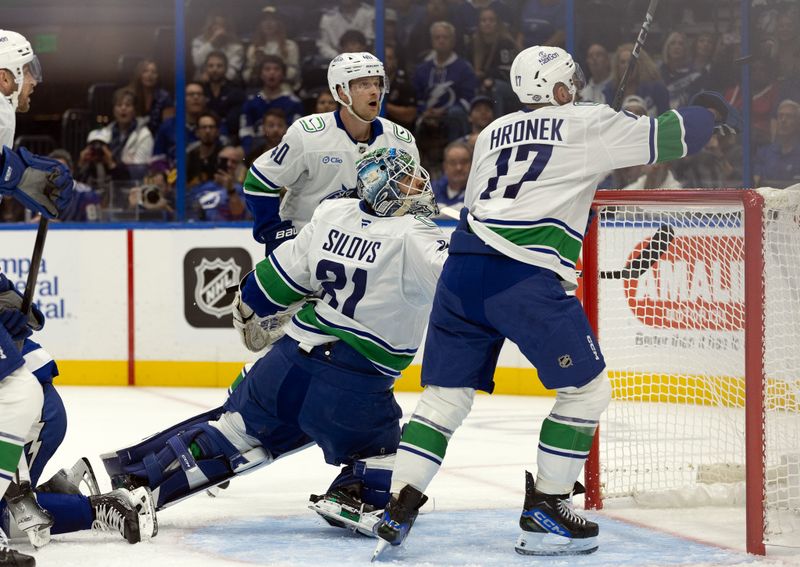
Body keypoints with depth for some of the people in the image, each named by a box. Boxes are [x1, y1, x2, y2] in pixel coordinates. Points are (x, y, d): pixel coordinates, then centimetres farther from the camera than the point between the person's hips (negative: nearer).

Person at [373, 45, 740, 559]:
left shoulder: (493, 134, 23)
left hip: (463, 266, 6)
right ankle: (544, 514, 7)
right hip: (527, 279, -6)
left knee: (446, 393, 13)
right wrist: (711, 112, 26)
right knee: (587, 389, 8)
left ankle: (399, 509, 2)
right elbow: (666, 138, 6)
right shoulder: (587, 124, 6)